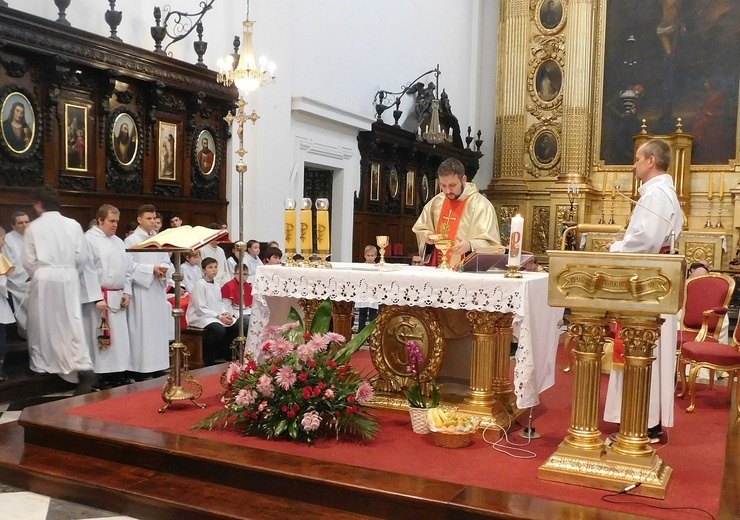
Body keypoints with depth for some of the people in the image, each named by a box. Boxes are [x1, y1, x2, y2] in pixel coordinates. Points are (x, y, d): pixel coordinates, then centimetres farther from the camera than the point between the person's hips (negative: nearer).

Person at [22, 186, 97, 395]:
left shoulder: (34, 227, -3)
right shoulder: (73, 225, 0)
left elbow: (28, 261, -1)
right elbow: (82, 256, 0)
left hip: (44, 278, -1)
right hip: (69, 277, 1)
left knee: (42, 322, 14)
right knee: (72, 322, -1)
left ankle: (41, 364, 26)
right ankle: (84, 368, -13)